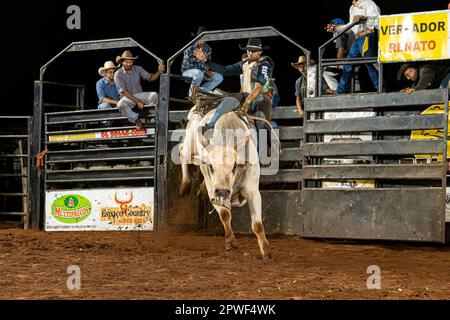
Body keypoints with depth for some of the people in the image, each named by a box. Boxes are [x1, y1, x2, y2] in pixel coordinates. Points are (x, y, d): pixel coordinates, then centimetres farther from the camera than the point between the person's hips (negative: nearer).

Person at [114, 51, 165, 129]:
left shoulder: (138, 69, 3)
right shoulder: (118, 74, -10)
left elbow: (150, 77, 3)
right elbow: (124, 92, -15)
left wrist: (159, 72, -20)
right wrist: (137, 102, -21)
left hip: (139, 95, 3)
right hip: (127, 97, -3)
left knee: (154, 95, -24)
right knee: (121, 104, -38)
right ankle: (137, 120, -19)